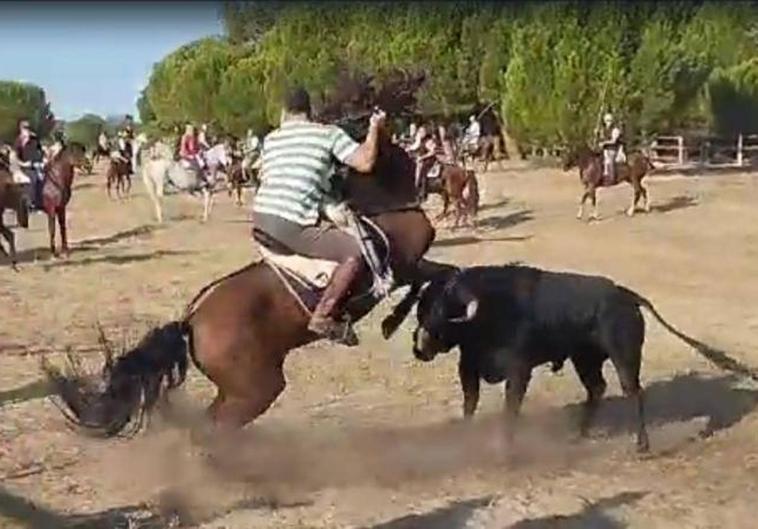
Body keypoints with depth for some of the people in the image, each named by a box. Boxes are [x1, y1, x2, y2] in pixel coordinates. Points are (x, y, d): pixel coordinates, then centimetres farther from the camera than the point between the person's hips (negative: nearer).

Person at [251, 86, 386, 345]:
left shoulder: (270, 139, 21)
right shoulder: (329, 133, 4)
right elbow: (365, 162, -3)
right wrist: (374, 128, 12)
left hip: (259, 217, 7)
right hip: (293, 224, -7)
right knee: (355, 253, -7)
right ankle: (324, 316, -13)